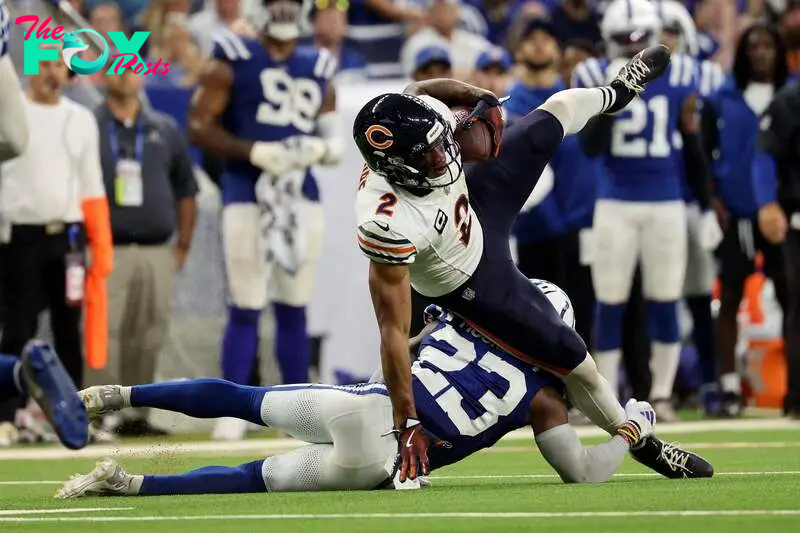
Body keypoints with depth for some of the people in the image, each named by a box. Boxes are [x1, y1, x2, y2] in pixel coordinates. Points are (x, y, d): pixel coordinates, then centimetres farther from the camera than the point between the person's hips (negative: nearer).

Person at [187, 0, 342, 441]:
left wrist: (320, 148, -5)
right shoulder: (233, 61, 1)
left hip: (301, 197, 4)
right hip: (247, 194, -4)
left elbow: (335, 140, 19)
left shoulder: (317, 70, 15)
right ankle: (232, 412, -1)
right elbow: (199, 127, -5)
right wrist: (254, 152, -16)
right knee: (245, 309, -5)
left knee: (294, 308, 8)